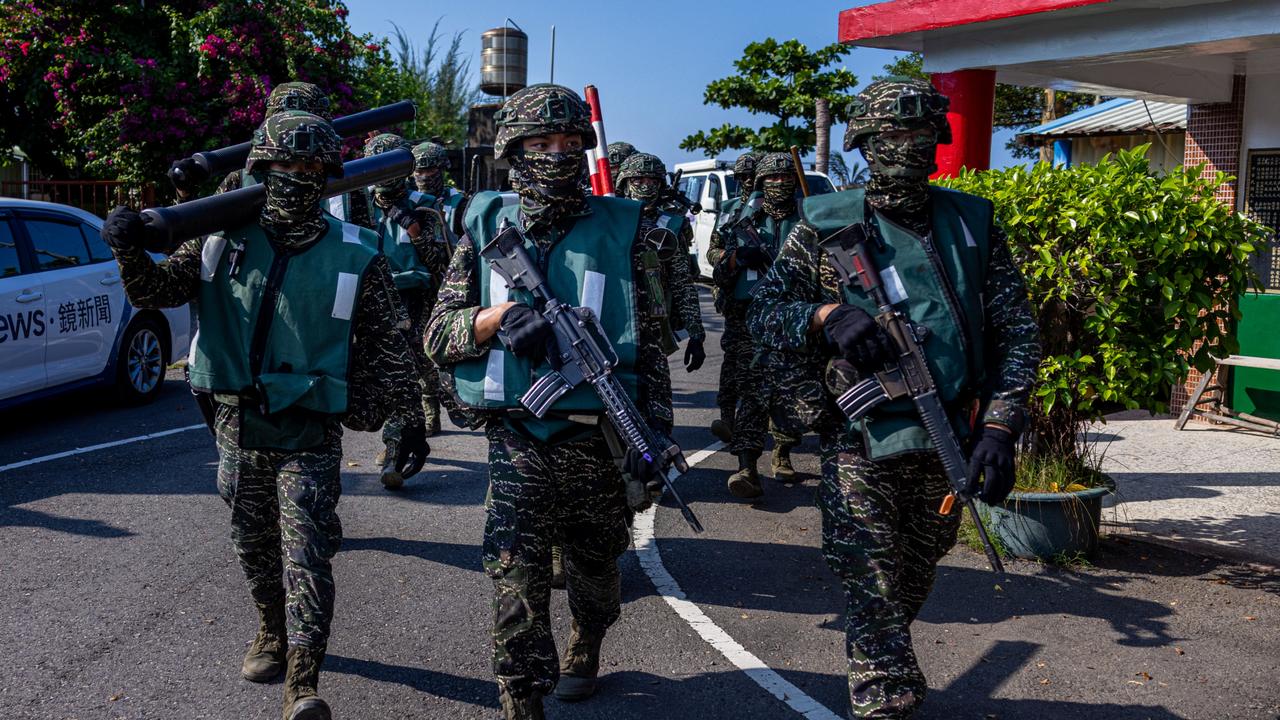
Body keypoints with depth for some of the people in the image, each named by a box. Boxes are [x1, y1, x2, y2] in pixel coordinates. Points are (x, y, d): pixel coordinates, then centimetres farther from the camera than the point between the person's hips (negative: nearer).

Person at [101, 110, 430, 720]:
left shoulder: (353, 258, -5)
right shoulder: (223, 237, 1)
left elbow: (389, 349, 0)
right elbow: (158, 290, 2)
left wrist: (408, 420, -2)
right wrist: (132, 253, -18)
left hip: (309, 436, -3)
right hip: (238, 427, 3)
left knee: (306, 556, -6)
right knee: (255, 545, 18)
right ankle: (273, 634, 39)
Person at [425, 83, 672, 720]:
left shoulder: (621, 231, 0)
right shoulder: (486, 230, 3)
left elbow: (650, 341, 2)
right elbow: (437, 337, 2)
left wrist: (651, 432, -3)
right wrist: (497, 316, -17)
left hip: (599, 439, 1)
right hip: (517, 439, 0)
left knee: (594, 567, 19)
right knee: (515, 579, -6)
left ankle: (584, 649, 48)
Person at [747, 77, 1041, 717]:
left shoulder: (972, 225, 5)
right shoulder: (824, 226, -1)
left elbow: (1017, 334, 4)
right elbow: (763, 312, 2)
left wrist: (1000, 426, -6)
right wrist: (824, 316, -19)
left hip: (948, 447, 3)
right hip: (860, 445, -3)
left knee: (910, 591, 20)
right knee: (874, 598, -4)